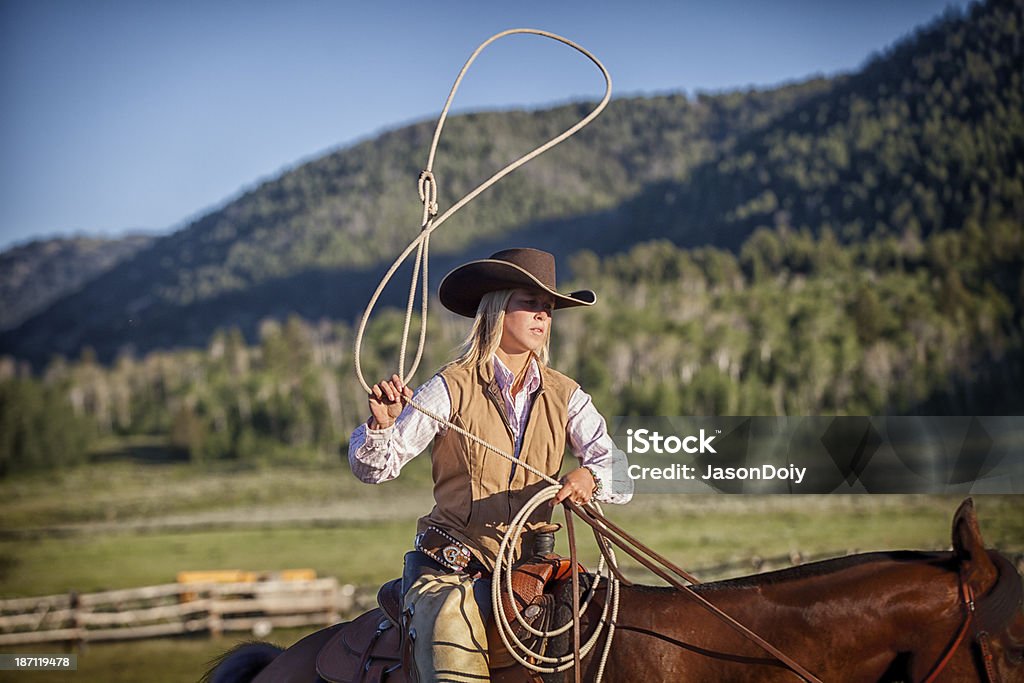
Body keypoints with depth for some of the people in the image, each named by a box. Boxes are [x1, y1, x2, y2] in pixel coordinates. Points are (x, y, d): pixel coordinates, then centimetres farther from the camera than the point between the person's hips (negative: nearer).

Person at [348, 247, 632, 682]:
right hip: (455, 569, -4)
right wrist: (381, 425, -29)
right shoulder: (451, 388, -4)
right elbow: (373, 468, -7)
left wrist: (590, 477, -25)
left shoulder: (566, 397, 7)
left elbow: (620, 476, -2)